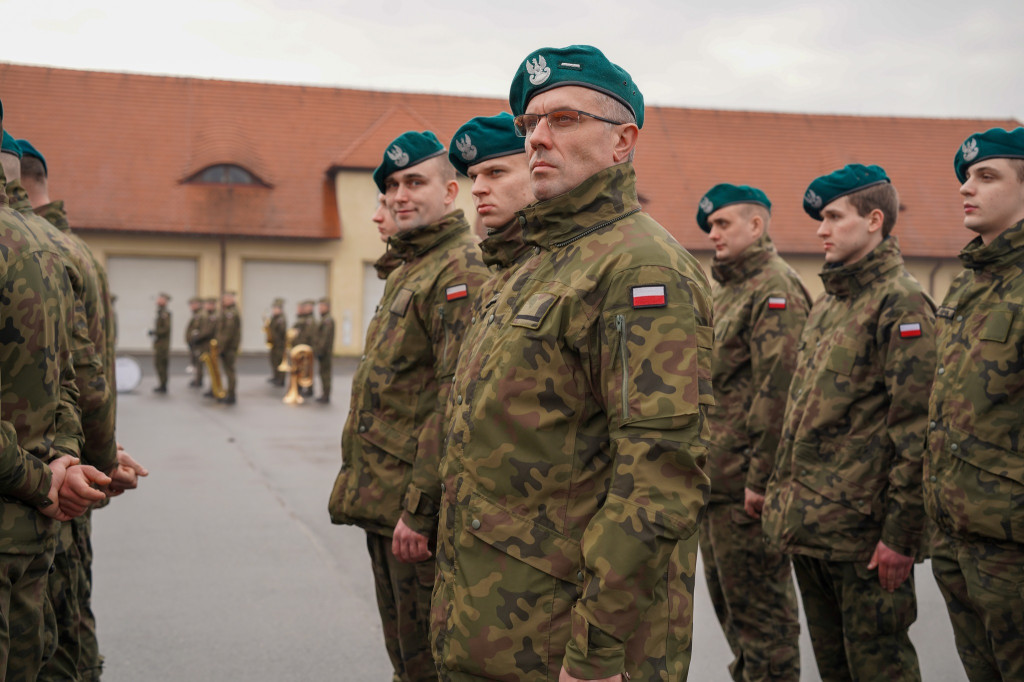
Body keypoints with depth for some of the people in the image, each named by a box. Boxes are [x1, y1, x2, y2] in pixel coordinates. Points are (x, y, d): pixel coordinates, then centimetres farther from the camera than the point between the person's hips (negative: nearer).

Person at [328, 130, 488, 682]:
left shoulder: (462, 270, -14)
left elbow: (457, 399, -22)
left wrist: (417, 507, -24)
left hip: (419, 508, -10)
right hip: (384, 504, 10)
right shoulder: (405, 272, 19)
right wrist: (376, 492, 19)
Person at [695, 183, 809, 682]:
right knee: (726, 597, 18)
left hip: (746, 485, -10)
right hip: (714, 479, 10)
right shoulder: (726, 290, 19)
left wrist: (760, 478, -23)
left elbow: (779, 389, -22)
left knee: (758, 603, -2)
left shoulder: (775, 290, -13)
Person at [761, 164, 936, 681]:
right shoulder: (827, 303, 16)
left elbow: (916, 430, -18)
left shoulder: (900, 304, -12)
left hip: (862, 530, -9)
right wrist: (783, 488, 18)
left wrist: (901, 533, -20)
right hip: (806, 524, 9)